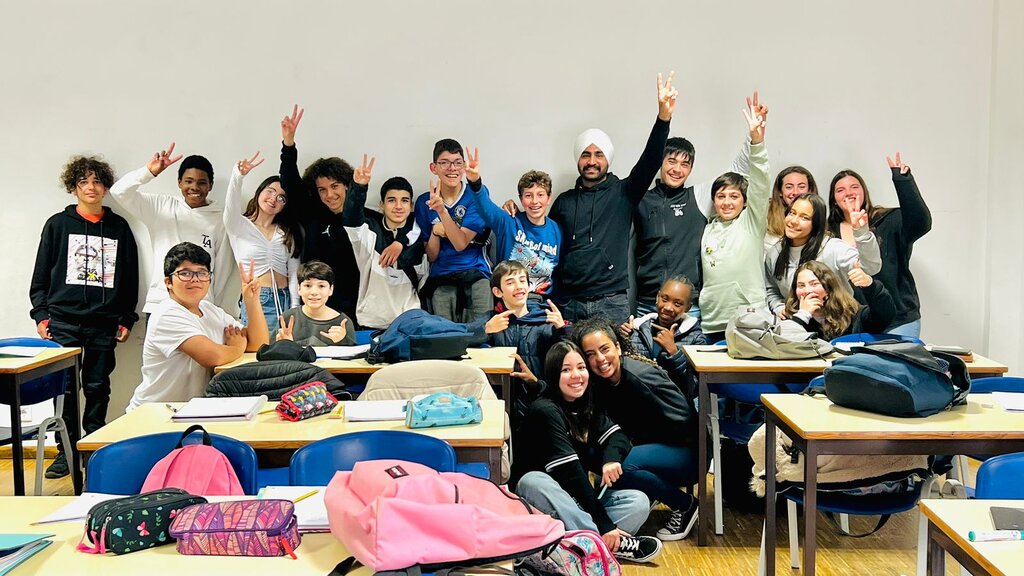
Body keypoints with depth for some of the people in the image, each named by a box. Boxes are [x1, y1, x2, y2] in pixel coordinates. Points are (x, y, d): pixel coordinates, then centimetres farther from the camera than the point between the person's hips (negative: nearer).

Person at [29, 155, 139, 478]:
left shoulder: (119, 227, 10)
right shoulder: (58, 224, 7)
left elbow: (130, 278, 12)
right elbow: (40, 276, 7)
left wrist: (126, 319, 7)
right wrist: (41, 315, -1)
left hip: (104, 324, 1)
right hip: (63, 321, -1)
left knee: (98, 388, 4)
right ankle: (66, 452, 7)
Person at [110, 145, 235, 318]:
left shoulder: (220, 219, 6)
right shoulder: (161, 206, 9)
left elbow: (223, 269, 9)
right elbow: (119, 192, -1)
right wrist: (149, 172, -17)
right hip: (159, 305, 1)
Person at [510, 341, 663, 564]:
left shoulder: (587, 406, 6)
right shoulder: (545, 411, -19)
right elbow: (570, 471, -26)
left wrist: (611, 458, -28)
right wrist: (605, 524, -31)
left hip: (579, 498, 7)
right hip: (541, 496, -6)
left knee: (639, 502, -12)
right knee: (533, 481, -39)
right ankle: (612, 545, -39)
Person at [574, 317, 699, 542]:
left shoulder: (640, 376, -24)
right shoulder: (600, 382, -1)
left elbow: (682, 422, -23)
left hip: (686, 454, -7)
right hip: (651, 448, 7)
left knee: (621, 466, -29)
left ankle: (686, 505, -8)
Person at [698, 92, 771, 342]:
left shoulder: (752, 222, 4)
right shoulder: (707, 230, 15)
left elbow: (760, 184, -11)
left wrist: (757, 139, -23)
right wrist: (695, 315, 12)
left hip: (751, 321, -3)